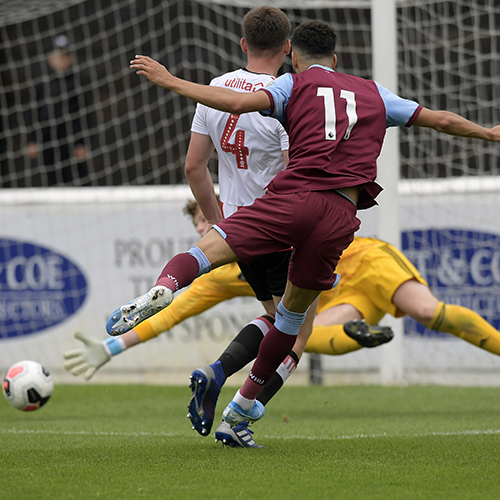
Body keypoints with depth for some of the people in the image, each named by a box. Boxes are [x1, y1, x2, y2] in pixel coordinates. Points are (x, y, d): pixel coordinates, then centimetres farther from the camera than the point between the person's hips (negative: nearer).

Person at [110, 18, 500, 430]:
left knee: (208, 250, -11)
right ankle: (245, 403, 25)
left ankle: (164, 288, -45)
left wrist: (171, 82, 1)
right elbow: (442, 120, 33)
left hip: (294, 196, -3)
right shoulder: (373, 94, 27)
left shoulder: (295, 84, 15)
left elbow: (238, 102, -4)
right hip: (341, 215, 3)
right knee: (295, 307, 18)